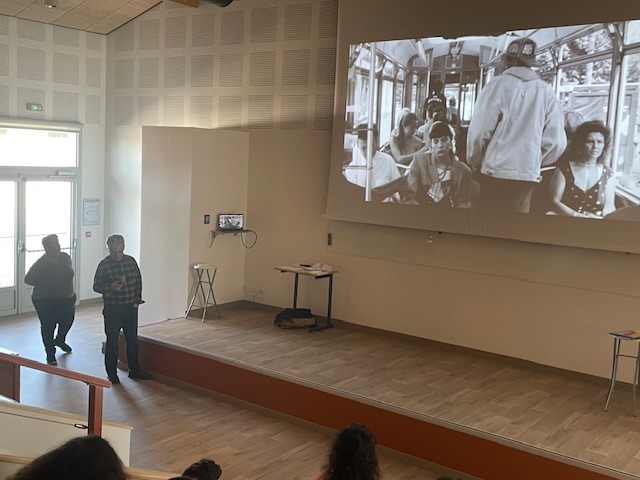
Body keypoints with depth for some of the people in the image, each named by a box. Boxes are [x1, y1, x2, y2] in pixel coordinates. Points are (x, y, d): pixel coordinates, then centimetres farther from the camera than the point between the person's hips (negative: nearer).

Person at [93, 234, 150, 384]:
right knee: (112, 342, 5)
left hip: (131, 308, 4)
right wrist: (111, 287, -25)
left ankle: (134, 370, 26)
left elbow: (138, 281, 11)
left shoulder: (131, 261, 2)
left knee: (132, 340, 12)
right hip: (112, 309, -4)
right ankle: (112, 373, 18)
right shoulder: (104, 265, -10)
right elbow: (96, 286, -7)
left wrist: (137, 300, 4)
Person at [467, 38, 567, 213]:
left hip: (495, 171, -3)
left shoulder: (497, 85, -6)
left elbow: (479, 131, -10)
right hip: (528, 174, 3)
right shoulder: (547, 92, 2)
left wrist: (474, 162, 7)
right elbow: (556, 141, -1)